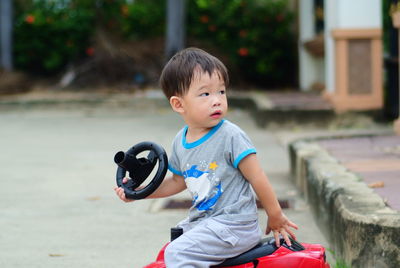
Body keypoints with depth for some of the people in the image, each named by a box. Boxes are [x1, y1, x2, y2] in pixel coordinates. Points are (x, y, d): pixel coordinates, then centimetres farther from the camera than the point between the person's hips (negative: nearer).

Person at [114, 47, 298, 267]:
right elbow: (178, 181, 21)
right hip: (202, 220, 8)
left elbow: (257, 178, -11)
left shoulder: (230, 136, -16)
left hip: (234, 225, -8)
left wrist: (276, 218, -5)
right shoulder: (180, 142, 5)